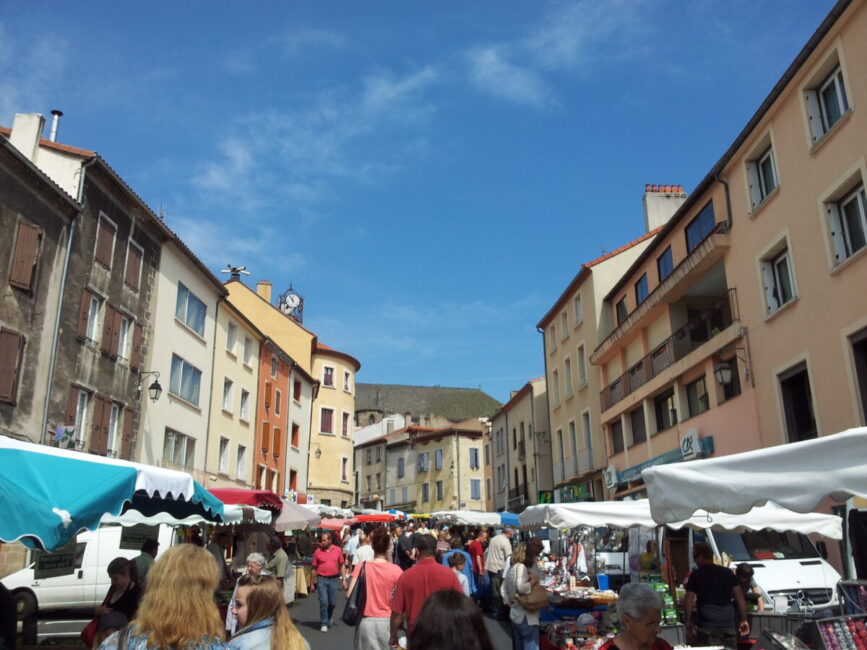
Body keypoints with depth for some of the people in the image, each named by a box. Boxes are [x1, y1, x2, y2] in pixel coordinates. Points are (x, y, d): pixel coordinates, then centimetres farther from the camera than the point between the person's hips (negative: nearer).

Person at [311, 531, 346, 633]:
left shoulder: (338, 550, 0)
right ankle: (323, 624, 9)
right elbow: (314, 568, 4)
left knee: (333, 603, 8)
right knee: (323, 602, -5)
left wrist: (344, 578, 1)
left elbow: (342, 565, 7)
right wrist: (313, 583, 6)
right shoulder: (317, 552, -2)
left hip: (333, 579, 1)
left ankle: (328, 618, 37)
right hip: (322, 579, -1)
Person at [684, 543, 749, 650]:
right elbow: (740, 598, 7)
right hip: (728, 625, 4)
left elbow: (688, 601, -4)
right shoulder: (728, 573, 9)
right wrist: (743, 620, 13)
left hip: (707, 626, -4)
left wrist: (688, 622, 5)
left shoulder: (696, 575, -2)